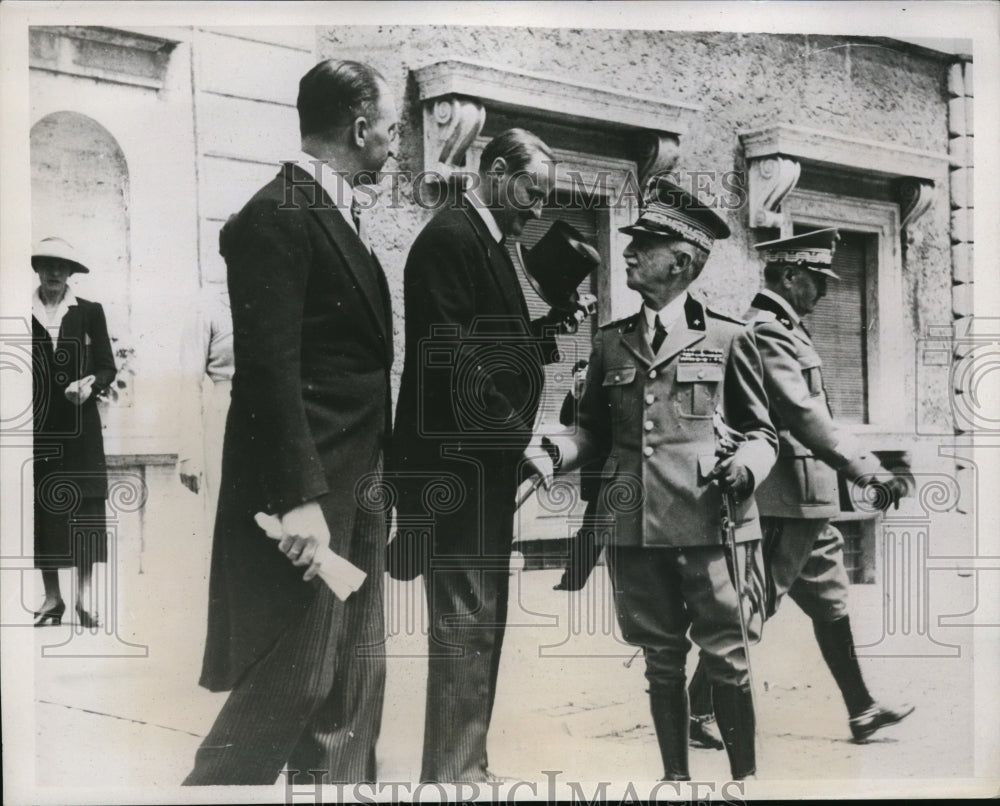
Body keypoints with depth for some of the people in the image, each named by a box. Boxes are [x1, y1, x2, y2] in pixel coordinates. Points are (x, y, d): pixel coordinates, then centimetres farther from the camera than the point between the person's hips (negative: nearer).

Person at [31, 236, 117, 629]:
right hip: (37, 425, 1)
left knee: (85, 506, -2)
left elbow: (108, 367, 6)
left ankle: (85, 593, 5)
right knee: (42, 507, 2)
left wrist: (91, 383, -14)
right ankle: (51, 594, 11)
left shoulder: (89, 312, 5)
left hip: (79, 425, -1)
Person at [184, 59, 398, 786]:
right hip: (309, 496, -9)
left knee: (352, 691, 15)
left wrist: (372, 482, 13)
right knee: (287, 690, -3)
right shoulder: (278, 216, -14)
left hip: (354, 492, 10)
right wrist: (298, 499, -23)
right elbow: (269, 371, -20)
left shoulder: (337, 215, 15)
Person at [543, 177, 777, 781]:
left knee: (726, 661, 2)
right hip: (634, 527, 3)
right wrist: (559, 449, -3)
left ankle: (745, 779, 17)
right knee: (662, 661, 11)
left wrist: (748, 463, -12)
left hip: (709, 524, -3)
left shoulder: (727, 338, 4)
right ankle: (675, 778, 23)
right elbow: (596, 432, 17)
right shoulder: (611, 342, 13)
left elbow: (761, 431, 9)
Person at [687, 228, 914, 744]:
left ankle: (861, 712, 26)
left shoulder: (785, 329, 16)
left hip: (808, 504, 11)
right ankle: (698, 710, 7)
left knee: (832, 603, 16)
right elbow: (804, 416, -25)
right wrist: (868, 471, -27)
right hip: (786, 501, -11)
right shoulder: (766, 333, -16)